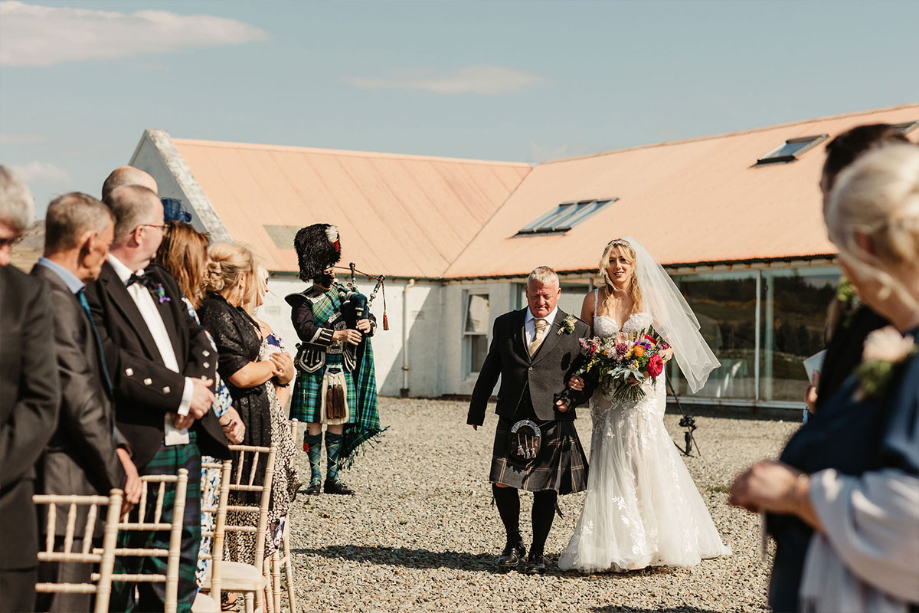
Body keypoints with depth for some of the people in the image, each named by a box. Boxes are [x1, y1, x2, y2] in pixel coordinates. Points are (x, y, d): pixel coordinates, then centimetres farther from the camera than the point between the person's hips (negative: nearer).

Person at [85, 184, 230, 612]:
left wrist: (200, 384, -5)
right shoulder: (92, 287, -12)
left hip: (185, 440, 9)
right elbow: (111, 363, -21)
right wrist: (183, 392, -16)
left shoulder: (160, 281, 17)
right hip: (135, 445, -8)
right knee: (121, 563, 0)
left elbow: (198, 339, 17)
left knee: (181, 548, 14)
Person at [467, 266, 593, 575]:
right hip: (512, 420, 2)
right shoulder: (505, 324, 10)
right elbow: (489, 371, 15)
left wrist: (572, 400, -9)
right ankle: (513, 543, 20)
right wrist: (476, 411, 13)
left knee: (545, 491, 3)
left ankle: (538, 552, 20)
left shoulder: (577, 331, 3)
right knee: (501, 484, -3)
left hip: (553, 422, -2)